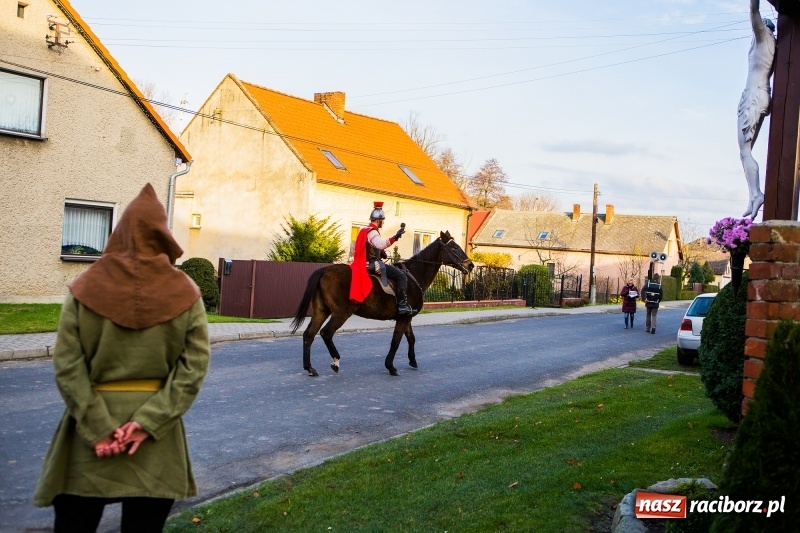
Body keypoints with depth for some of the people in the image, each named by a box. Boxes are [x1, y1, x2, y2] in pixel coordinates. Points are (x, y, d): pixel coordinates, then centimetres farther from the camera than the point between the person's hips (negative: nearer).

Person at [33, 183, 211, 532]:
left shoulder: (85, 288, -3)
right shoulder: (185, 293, -3)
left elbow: (67, 366, -9)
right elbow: (194, 366, -10)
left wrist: (98, 427, -10)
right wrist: (149, 421, -12)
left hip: (89, 432, 0)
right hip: (156, 437, 0)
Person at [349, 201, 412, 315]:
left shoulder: (365, 230, 17)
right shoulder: (372, 231, -16)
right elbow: (381, 244, -36)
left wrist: (380, 253, 16)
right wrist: (395, 237, -42)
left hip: (367, 263, 11)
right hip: (373, 264, -11)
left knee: (397, 272, 27)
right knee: (401, 275, -16)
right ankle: (402, 305, -20)